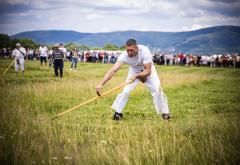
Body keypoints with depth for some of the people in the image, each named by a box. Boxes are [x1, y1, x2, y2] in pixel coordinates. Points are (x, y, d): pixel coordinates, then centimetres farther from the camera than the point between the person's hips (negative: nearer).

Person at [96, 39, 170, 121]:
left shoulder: (145, 51, -39)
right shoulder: (124, 56, -35)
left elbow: (148, 71, -35)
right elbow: (113, 70, -42)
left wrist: (136, 76, -51)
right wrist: (101, 84, -52)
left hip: (147, 70, -1)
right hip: (134, 70, 1)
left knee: (156, 89, -8)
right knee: (126, 91, -12)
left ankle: (165, 113, 9)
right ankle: (117, 112, 6)